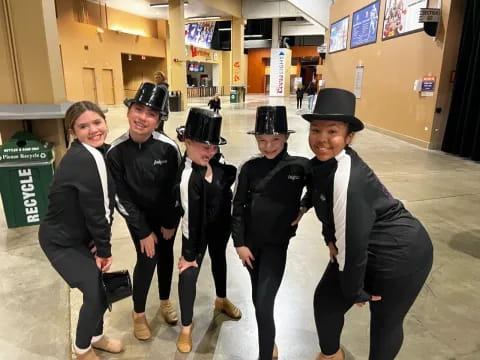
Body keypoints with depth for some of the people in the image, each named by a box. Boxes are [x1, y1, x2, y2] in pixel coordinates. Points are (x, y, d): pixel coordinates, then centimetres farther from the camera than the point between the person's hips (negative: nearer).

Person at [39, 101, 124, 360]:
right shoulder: (82, 159, -29)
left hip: (80, 235, 8)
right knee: (97, 292, -3)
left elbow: (105, 202, -1)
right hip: (61, 241, -8)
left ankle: (96, 336, 41)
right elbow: (94, 210, -25)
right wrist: (105, 249, -13)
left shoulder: (99, 152, -2)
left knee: (103, 285, 15)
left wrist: (101, 241, -8)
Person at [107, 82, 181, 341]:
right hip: (138, 216, -1)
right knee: (147, 260, -1)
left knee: (166, 256, 14)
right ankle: (138, 313, 25)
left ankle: (165, 301, 40)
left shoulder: (168, 147, -21)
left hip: (167, 214, 1)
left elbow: (177, 187, -10)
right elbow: (121, 197, -14)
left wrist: (170, 222, -5)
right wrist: (143, 231, -12)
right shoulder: (115, 152, -20)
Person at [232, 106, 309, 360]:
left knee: (264, 304, -8)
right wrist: (239, 243, -5)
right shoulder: (250, 168, -6)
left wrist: (304, 207, -8)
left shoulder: (300, 166, -10)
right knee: (257, 298, 21)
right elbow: (238, 208, -3)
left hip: (277, 243, -3)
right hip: (251, 241, 3)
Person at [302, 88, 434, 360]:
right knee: (326, 300, 13)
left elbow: (353, 242, -28)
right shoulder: (323, 162, -6)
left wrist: (355, 290, -14)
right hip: (366, 251, 8)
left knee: (386, 320, 15)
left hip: (401, 254, -8)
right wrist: (330, 239, 5)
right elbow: (322, 199, 12)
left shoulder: (349, 177, -34)